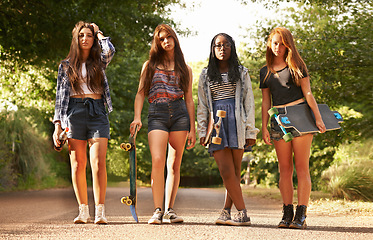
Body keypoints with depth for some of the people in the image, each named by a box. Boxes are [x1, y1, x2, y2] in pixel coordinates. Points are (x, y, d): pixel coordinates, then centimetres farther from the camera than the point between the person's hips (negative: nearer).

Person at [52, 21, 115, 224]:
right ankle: (83, 210, 7)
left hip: (97, 112, 0)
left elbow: (110, 49, -9)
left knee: (98, 163, -12)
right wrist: (57, 125, 1)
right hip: (74, 113, 1)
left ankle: (100, 211, -12)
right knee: (78, 164, -1)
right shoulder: (66, 66, 14)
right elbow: (60, 95, 10)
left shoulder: (99, 62, 15)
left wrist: (98, 32, 9)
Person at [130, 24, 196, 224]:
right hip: (157, 114, -1)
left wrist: (192, 128, 7)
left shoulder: (185, 69, 17)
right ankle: (158, 211, -16)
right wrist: (137, 117, -5)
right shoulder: (150, 65, 15)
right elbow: (141, 93, 10)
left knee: (174, 165, 0)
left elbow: (189, 99, 14)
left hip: (179, 114, 1)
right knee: (157, 160, -17)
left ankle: (169, 210, 6)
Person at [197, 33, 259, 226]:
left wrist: (250, 131, 1)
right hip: (215, 122, 1)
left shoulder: (241, 73, 14)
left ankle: (226, 212, 0)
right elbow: (202, 106, 15)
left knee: (235, 171, -5)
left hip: (236, 122, 0)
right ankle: (242, 214, -8)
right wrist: (202, 131, 5)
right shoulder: (206, 75, 17)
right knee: (226, 171, -10)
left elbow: (249, 103, 9)